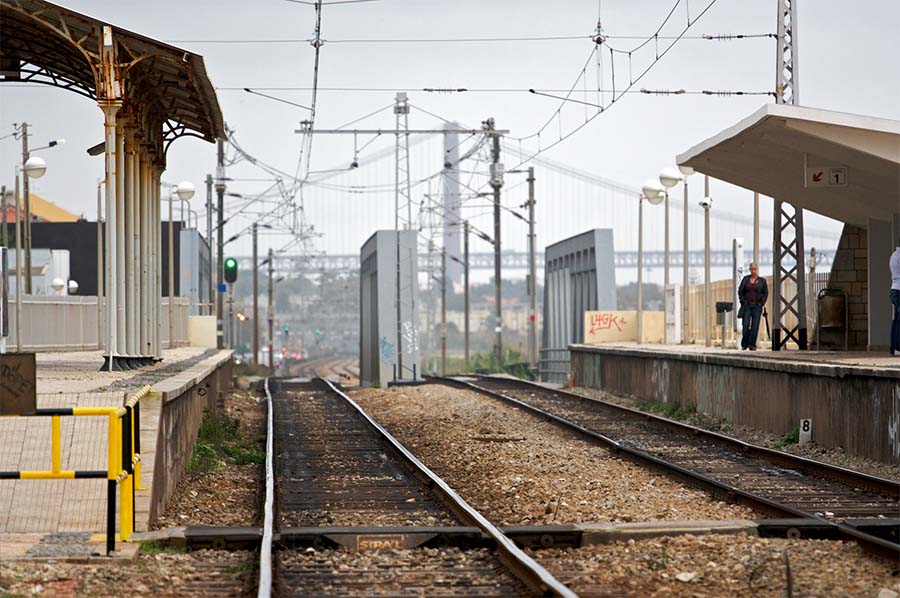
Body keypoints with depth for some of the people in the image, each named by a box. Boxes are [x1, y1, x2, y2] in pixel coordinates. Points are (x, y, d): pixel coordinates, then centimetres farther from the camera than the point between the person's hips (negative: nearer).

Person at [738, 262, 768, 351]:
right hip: (747, 306, 0)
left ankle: (752, 345, 1)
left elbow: (766, 293, 8)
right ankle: (744, 345, 4)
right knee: (746, 325, -7)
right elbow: (740, 291, 9)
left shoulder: (762, 280, 7)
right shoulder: (745, 279, 8)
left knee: (755, 326, -4)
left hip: (757, 306, 0)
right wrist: (743, 301, -1)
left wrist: (762, 303, -3)